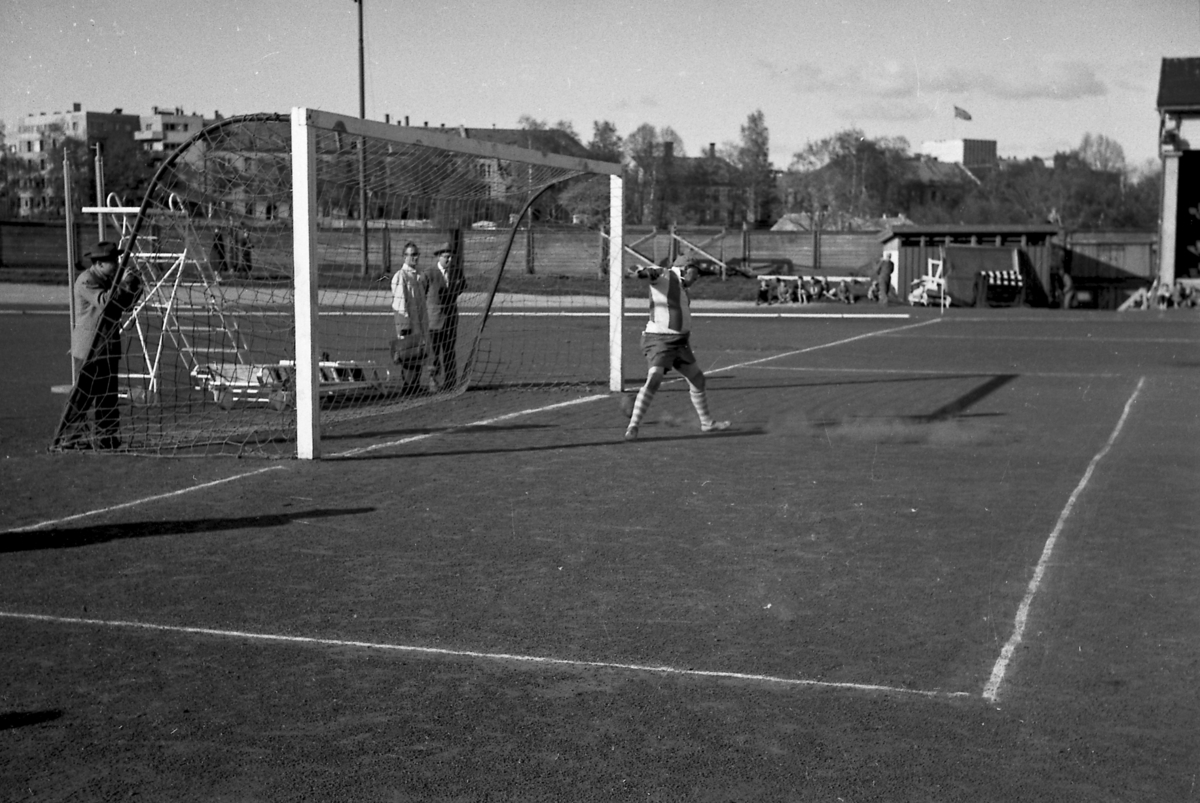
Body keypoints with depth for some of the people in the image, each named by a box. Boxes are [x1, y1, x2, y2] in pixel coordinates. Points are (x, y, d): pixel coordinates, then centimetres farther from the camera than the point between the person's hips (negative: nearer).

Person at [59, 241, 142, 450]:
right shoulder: (86, 281, -13)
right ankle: (69, 437, 1)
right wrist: (123, 284, -27)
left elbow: (122, 304, 12)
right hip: (89, 347, -9)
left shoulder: (109, 280, 14)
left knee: (107, 393, 10)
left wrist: (134, 287, -3)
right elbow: (105, 301, -28)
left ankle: (104, 436, 16)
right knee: (83, 393, -6)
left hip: (108, 345, 9)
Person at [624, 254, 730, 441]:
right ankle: (633, 427, -19)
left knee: (697, 379, 17)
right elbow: (652, 273, -27)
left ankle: (707, 422, 34)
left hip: (680, 341, 9)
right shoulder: (665, 275, -7)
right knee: (654, 380, -23)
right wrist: (645, 271, -48)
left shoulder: (682, 288, 17)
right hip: (660, 340, -9)